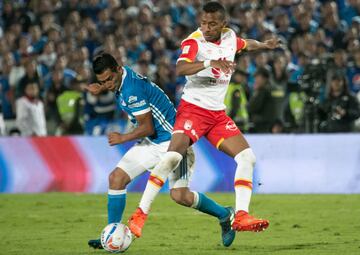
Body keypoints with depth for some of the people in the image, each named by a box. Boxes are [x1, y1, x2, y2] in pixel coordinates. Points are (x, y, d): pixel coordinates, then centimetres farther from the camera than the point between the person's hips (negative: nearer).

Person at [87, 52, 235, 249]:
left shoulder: (131, 89, -25)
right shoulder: (121, 77, 1)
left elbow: (148, 128, -20)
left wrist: (123, 138, -8)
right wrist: (100, 89, 9)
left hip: (171, 139, -9)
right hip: (151, 143, 9)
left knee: (179, 195, -16)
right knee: (116, 178, -4)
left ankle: (225, 215, 7)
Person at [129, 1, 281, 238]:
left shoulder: (230, 37, 6)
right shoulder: (194, 41, -14)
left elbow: (246, 44, 32)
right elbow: (181, 69, -34)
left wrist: (265, 45, 41)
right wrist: (210, 63, -47)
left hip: (218, 114, 7)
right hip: (193, 109, -7)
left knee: (247, 157, -5)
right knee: (173, 156, -25)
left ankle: (241, 216, -3)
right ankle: (139, 215, -19)